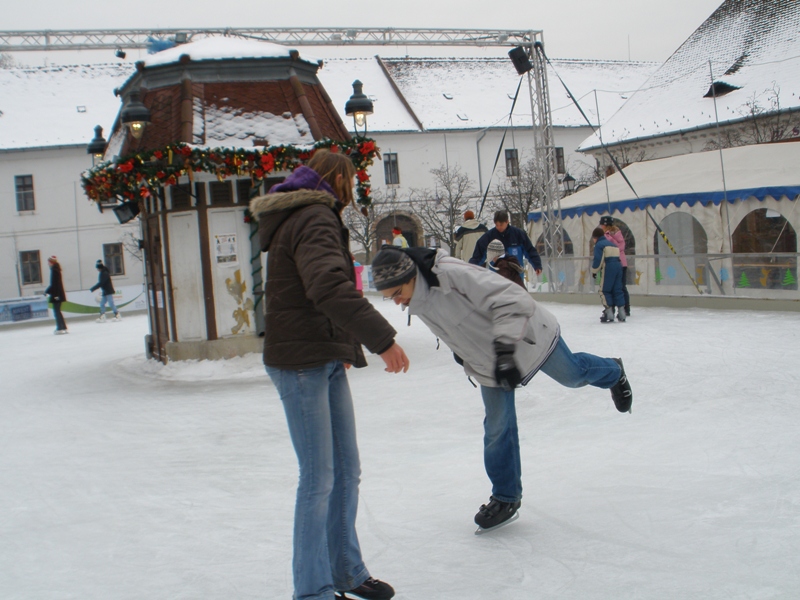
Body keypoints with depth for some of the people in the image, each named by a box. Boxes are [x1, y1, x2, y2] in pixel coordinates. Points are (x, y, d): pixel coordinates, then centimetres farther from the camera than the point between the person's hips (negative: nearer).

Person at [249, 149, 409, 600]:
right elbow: (329, 287, -33)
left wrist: (346, 347, 29)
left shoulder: (306, 218, 19)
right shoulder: (315, 220, -15)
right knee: (319, 479, -4)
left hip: (328, 360, 10)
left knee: (347, 472, 15)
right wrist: (382, 338, -37)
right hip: (301, 364, -10)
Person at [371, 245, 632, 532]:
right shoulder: (416, 302, -10)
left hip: (527, 336, -6)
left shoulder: (452, 273, -38)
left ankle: (612, 372, 53)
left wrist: (505, 349, -43)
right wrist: (461, 351, 20)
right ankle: (506, 497, 23)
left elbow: (510, 300, -38)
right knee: (497, 427, 7)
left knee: (572, 374, 19)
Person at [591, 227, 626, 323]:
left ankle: (609, 314, -6)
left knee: (604, 290, -1)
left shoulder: (599, 245, -2)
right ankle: (621, 314, 8)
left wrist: (594, 271, -2)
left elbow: (598, 260, -10)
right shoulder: (611, 243, 25)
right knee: (617, 290, 10)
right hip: (618, 266, 8)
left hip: (608, 268, -8)